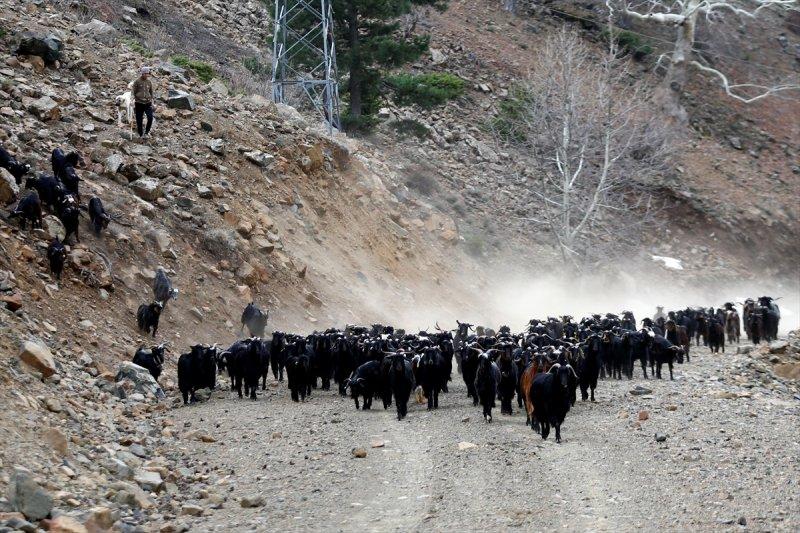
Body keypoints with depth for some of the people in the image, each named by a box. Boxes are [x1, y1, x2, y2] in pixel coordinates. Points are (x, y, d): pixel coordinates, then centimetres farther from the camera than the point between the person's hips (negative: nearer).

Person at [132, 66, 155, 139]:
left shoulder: (149, 82, 8)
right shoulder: (137, 82, -2)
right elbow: (134, 92, 0)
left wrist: (151, 101, 15)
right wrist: (133, 103, -6)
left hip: (148, 103, 2)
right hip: (139, 103, -2)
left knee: (150, 118, -16)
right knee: (139, 120, 2)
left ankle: (146, 132, 2)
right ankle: (141, 135, 16)